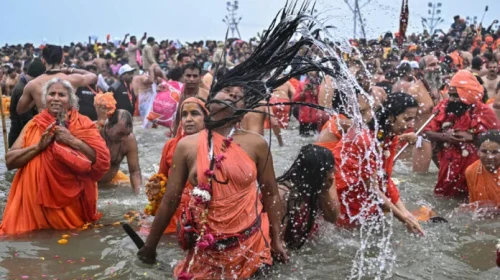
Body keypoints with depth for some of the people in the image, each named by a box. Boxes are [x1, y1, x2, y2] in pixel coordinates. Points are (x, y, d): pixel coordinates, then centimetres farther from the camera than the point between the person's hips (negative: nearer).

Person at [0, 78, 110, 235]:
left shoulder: (83, 124, 1)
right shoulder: (34, 125, 7)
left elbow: (103, 160, -10)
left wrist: (74, 141, -18)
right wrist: (38, 146, -15)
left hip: (72, 201, -1)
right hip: (38, 199, 2)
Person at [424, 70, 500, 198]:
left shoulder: (484, 112, -9)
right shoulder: (443, 107, 1)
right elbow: (428, 132, 0)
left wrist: (471, 137, -21)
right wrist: (445, 136, -18)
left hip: (473, 169, -3)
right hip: (447, 167, 4)